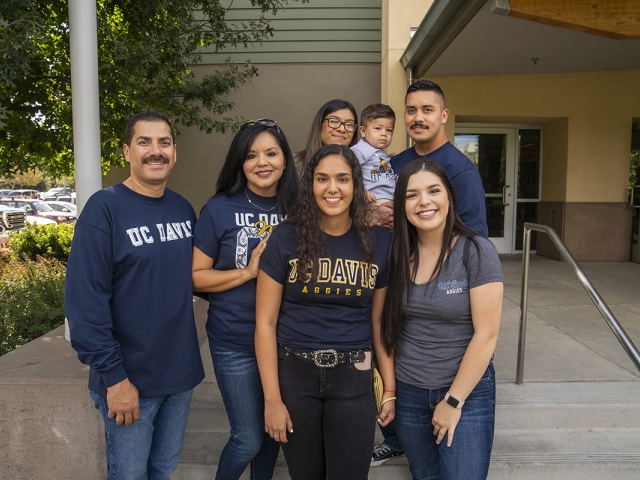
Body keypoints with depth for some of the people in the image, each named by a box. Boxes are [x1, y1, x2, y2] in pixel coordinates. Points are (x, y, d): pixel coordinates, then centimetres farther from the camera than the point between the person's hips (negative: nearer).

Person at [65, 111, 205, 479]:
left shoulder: (183, 209, 4)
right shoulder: (105, 208, -13)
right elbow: (85, 300, -17)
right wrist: (112, 375, -18)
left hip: (181, 372, 5)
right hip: (129, 378, -5)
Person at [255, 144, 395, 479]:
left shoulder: (379, 243, -2)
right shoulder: (285, 239, -7)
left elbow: (380, 321, 5)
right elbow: (265, 322, -5)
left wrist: (390, 388, 4)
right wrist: (272, 398, -7)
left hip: (353, 377, 1)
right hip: (293, 374, 0)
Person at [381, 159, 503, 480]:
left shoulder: (477, 251, -15)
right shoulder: (399, 253, -3)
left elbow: (486, 334, -16)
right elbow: (390, 324, 6)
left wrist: (454, 400, -13)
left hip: (467, 391, -4)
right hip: (407, 392, 4)